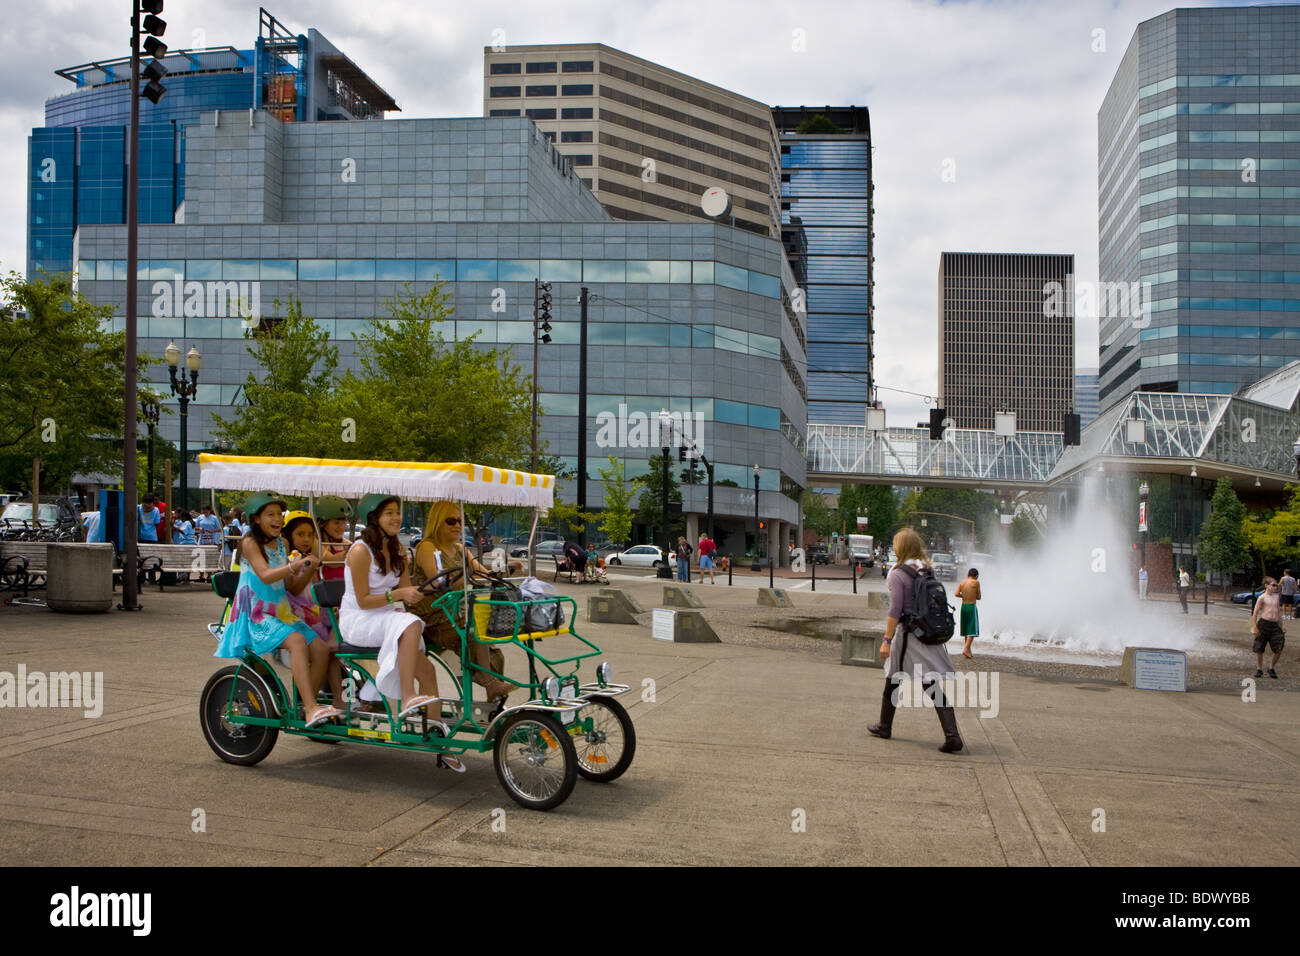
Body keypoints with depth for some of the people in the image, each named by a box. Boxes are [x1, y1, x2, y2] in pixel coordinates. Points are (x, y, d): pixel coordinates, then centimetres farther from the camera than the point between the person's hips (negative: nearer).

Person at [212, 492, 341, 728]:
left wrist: (308, 569, -4)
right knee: (297, 641, -33)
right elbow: (265, 575, -22)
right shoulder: (250, 542, -5)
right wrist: (295, 565, -33)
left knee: (321, 651, -14)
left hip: (281, 613, 7)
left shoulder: (280, 544, 15)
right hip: (255, 616, -7)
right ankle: (311, 708, -38)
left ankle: (307, 706, -2)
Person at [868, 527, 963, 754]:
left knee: (892, 682, 14)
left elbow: (895, 611, -15)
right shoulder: (927, 571, 8)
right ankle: (952, 735, -9)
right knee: (933, 686, 2)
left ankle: (884, 727, 29)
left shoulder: (898, 574, -11)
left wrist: (886, 640, -12)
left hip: (909, 634, -5)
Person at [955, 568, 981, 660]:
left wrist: (964, 595, 11)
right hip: (972, 607, -5)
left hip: (963, 606, 6)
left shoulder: (962, 582, 6)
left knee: (966, 630, 13)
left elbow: (956, 593, -6)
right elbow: (978, 597, 0)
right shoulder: (976, 582, -5)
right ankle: (966, 649, -15)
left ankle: (968, 651, 18)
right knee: (972, 630, -3)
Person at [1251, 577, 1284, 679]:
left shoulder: (1277, 597, 14)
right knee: (1259, 649, 2)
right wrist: (1254, 627, -10)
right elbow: (1255, 613, -5)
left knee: (1279, 649, -5)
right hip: (1264, 624, -4)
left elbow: (1279, 612, 21)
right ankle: (1259, 669, 16)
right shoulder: (1262, 598, -2)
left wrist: (1281, 626, 18)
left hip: (1275, 625, 4)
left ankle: (1272, 668, 14)